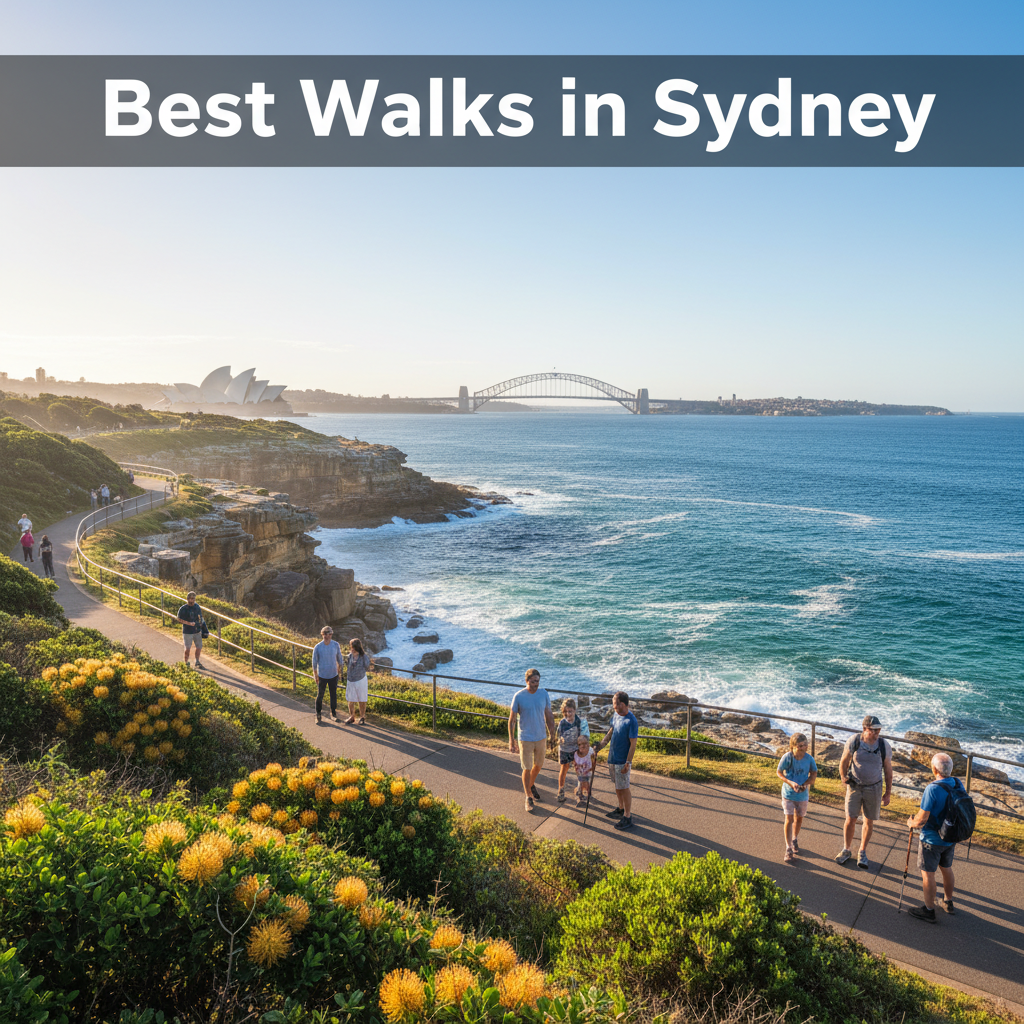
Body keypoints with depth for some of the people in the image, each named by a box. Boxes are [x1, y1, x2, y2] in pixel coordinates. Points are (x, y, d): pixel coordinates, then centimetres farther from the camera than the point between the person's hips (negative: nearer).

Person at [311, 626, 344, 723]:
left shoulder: (336, 645, -9)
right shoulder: (317, 647, -15)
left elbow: (339, 658, 5)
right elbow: (314, 662, -6)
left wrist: (340, 669, 11)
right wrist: (315, 675, -3)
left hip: (333, 675, 2)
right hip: (322, 676, -2)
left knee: (334, 695, 12)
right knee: (320, 695, 8)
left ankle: (333, 713, 29)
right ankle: (318, 714, 25)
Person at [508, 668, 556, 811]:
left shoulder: (543, 694, -4)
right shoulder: (519, 696, -15)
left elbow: (549, 716, 7)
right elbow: (511, 720, -9)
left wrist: (552, 735, 6)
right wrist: (511, 741, -10)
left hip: (541, 737, 4)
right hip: (525, 739, -4)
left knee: (538, 765, 19)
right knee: (527, 768, 2)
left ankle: (531, 785, 46)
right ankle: (528, 797, 20)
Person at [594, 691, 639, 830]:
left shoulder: (631, 721, -21)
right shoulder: (616, 715, 3)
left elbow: (633, 744, -19)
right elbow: (610, 731, 18)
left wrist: (628, 763, -19)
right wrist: (600, 744, 13)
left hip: (622, 761, -8)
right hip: (612, 757, 8)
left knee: (624, 788, 1)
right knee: (617, 786, 20)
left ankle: (628, 817, 10)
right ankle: (621, 809, 37)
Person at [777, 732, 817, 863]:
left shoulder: (809, 758, -15)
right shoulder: (787, 757, -20)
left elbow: (814, 774, -1)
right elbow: (779, 772, -9)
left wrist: (805, 784, -19)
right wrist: (790, 783, -23)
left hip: (803, 794, 3)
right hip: (788, 794, -2)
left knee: (799, 819, 19)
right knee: (789, 820, -4)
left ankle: (794, 839, 45)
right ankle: (789, 849, 7)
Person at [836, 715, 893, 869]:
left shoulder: (884, 746, -11)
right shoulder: (853, 742, -13)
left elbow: (888, 770, 0)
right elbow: (844, 762, 2)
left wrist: (888, 793, 3)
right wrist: (844, 779, 3)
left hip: (874, 788, 1)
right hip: (855, 786, -1)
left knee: (869, 821, 10)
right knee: (850, 820, 3)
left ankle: (862, 853, 27)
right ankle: (846, 850, 23)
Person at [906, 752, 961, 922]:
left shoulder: (932, 789, -29)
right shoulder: (958, 785, -7)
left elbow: (922, 820, -26)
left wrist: (911, 822, -5)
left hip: (932, 840, -7)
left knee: (928, 873, 8)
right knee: (946, 868, 25)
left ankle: (929, 910, 19)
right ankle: (948, 902, 42)